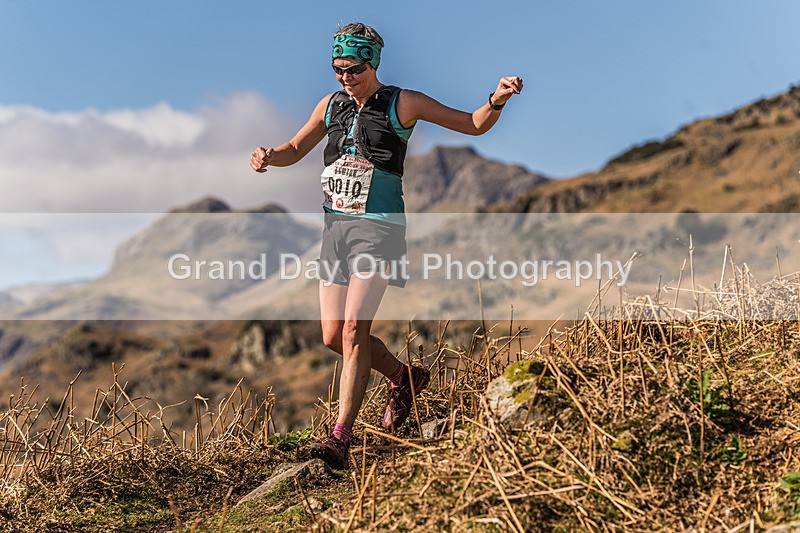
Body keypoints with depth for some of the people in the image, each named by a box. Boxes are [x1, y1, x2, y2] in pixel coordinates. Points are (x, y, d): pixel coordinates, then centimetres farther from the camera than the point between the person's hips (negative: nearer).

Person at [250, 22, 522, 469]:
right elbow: (295, 150, 22)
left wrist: (498, 99, -22)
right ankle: (405, 377, 31)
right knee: (333, 337, 6)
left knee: (354, 332, -16)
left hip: (378, 227, -6)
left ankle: (341, 440, -12)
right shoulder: (332, 105, 11)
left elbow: (473, 125, -1)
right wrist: (267, 156, -1)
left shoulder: (403, 104, -3)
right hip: (335, 227, 6)